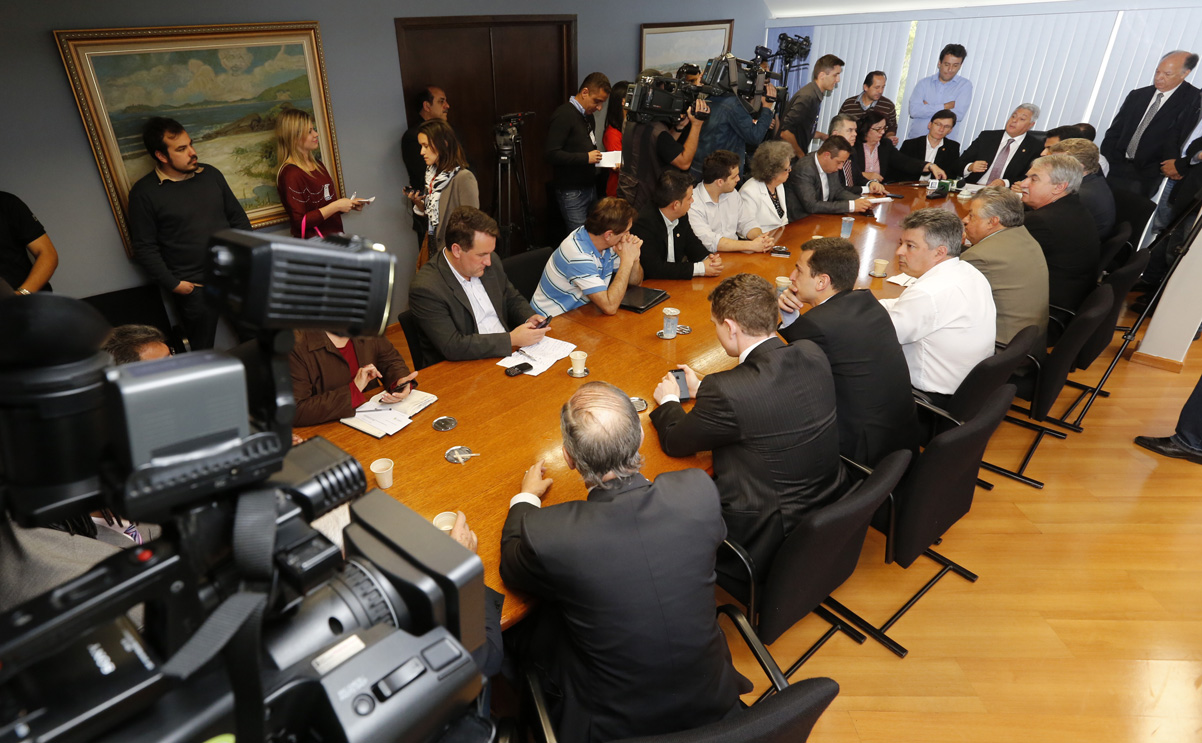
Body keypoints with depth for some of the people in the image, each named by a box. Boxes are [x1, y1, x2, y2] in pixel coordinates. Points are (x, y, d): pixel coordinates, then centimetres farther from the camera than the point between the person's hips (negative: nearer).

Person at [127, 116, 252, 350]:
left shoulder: (210, 174, 7)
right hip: (193, 287, -4)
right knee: (203, 356, 7)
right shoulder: (144, 192, -6)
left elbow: (237, 216, 13)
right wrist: (173, 284, -10)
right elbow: (144, 247, -5)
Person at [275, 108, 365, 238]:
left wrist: (350, 205, 10)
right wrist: (336, 206, -13)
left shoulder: (318, 166, 17)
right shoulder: (290, 174, -9)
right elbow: (300, 222, -15)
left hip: (334, 238, 8)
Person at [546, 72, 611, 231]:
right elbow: (551, 153, -21)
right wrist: (586, 158, -22)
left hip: (590, 187, 8)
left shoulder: (588, 117, 15)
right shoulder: (563, 115, -13)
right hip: (571, 192, -8)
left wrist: (600, 159, 6)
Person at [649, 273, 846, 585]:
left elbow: (674, 442, -11)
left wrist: (668, 401, 10)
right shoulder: (813, 355, -8)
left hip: (767, 541, -7)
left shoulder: (725, 391, -30)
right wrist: (702, 390, 18)